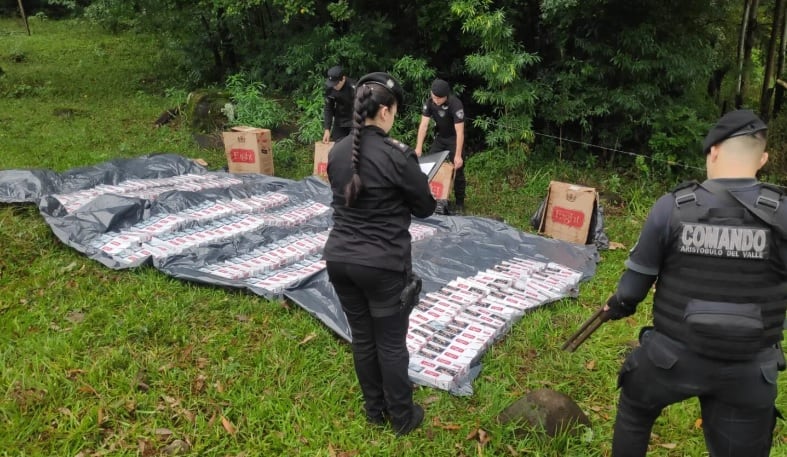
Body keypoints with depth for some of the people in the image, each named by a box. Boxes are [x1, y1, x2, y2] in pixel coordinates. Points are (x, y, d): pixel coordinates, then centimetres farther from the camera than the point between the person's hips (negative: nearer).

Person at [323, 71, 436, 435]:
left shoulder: (337, 152, 2)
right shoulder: (397, 155, -17)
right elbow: (426, 207, -5)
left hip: (339, 258, 6)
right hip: (383, 265, -6)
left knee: (362, 338, 19)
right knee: (391, 343, 10)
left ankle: (374, 410, 36)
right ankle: (402, 418, 28)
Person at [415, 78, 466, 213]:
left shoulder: (455, 104, -32)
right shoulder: (429, 102, -17)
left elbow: (460, 131, -32)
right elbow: (423, 125, -17)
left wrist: (458, 155, -34)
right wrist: (418, 148, -24)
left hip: (454, 138, -5)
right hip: (440, 137, 5)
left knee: (457, 170, -7)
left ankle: (459, 203, 4)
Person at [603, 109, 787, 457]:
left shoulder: (672, 207, -12)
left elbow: (637, 280, -5)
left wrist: (617, 306, 15)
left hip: (673, 356, -1)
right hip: (749, 369, 1)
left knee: (634, 413, 27)